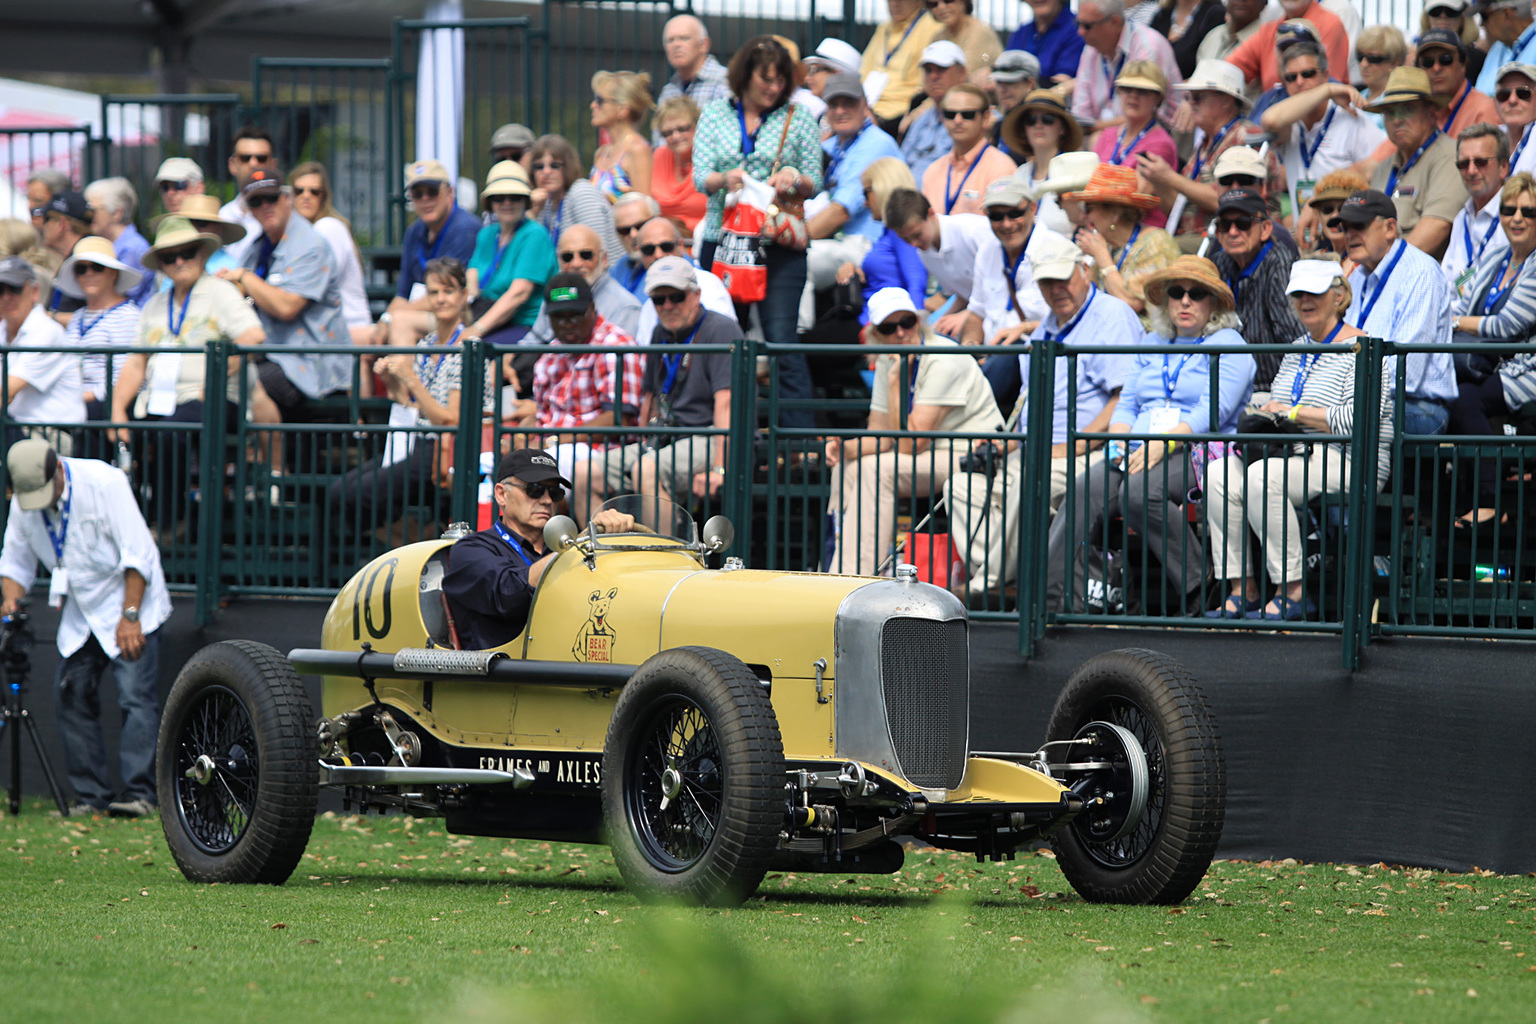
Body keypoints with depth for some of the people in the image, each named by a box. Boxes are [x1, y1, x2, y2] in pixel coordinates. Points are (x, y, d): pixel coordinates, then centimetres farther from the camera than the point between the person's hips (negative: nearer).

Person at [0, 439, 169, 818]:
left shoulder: (104, 483, -20)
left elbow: (137, 555, -18)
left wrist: (130, 616, -21)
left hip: (130, 604, -6)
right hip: (80, 613, 6)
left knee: (136, 697, -15)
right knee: (73, 697, -1)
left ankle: (139, 793, -18)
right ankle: (92, 794, 4)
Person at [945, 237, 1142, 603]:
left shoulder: (1112, 316, -5)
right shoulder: (1045, 329, 23)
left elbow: (1126, 399, -15)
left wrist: (1072, 447, -20)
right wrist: (1006, 442, 8)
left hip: (1090, 452, -9)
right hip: (1033, 453, 9)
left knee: (1027, 483, -36)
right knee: (962, 486, -9)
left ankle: (992, 581, -27)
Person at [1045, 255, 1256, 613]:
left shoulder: (1227, 345, 5)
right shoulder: (1152, 345, 26)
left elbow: (1213, 412, -8)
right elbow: (1126, 404, 21)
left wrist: (1163, 444, -20)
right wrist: (1119, 443, -2)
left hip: (1199, 453, -5)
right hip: (1139, 452, 5)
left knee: (1139, 492, -36)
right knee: (1085, 489, -25)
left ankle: (1196, 585, -23)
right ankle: (1051, 593, -36)